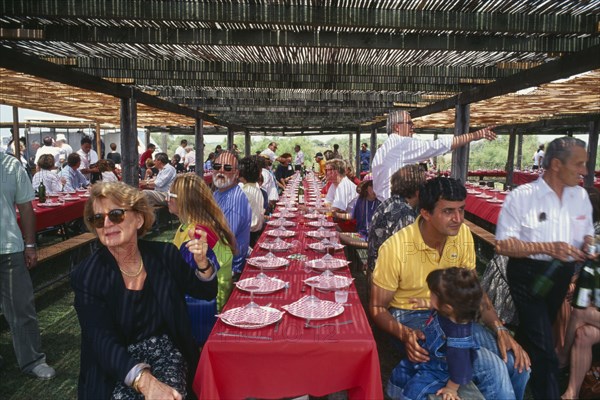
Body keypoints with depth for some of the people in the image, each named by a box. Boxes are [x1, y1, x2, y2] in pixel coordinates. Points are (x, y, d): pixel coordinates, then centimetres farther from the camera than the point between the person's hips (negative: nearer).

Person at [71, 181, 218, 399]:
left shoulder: (165, 255, -5)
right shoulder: (86, 276, -10)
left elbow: (206, 292, 4)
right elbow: (103, 341, -17)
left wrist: (202, 264, -18)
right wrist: (145, 380, -33)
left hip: (165, 350, 1)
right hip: (117, 366, 0)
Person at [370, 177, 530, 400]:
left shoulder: (463, 235, -7)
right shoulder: (396, 248, -23)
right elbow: (377, 308, -12)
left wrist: (500, 330, -9)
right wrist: (405, 335, -30)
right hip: (411, 320, -5)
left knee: (517, 363, -11)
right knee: (492, 367, -23)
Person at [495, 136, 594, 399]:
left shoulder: (581, 196, 4)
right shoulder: (521, 196, -15)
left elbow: (587, 234, 13)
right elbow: (502, 245, -18)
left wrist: (589, 245, -10)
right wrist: (546, 247, -26)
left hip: (562, 276, 7)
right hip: (528, 275, -6)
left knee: (533, 336, 24)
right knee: (544, 348, -7)